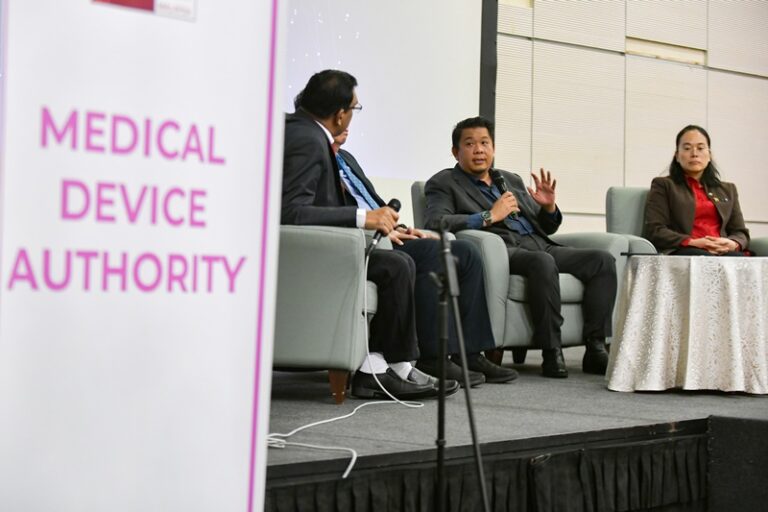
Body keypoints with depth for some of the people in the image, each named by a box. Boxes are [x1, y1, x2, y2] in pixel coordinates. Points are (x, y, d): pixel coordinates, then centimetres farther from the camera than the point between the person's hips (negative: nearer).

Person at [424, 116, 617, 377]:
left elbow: (546, 227, 29)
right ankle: (551, 353, -31)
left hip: (539, 245, 7)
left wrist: (549, 207, 6)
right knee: (542, 261, -37)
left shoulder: (512, 180, 27)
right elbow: (435, 222, -11)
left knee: (603, 260, -15)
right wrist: (489, 216, -14)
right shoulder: (443, 183, 10)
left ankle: (595, 348, -17)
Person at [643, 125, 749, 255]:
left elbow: (741, 232, 22)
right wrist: (693, 243, -15)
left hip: (722, 252, 5)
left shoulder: (727, 190, 29)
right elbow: (654, 231, 1)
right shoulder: (663, 186, 14)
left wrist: (732, 244, -5)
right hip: (681, 252, -4)